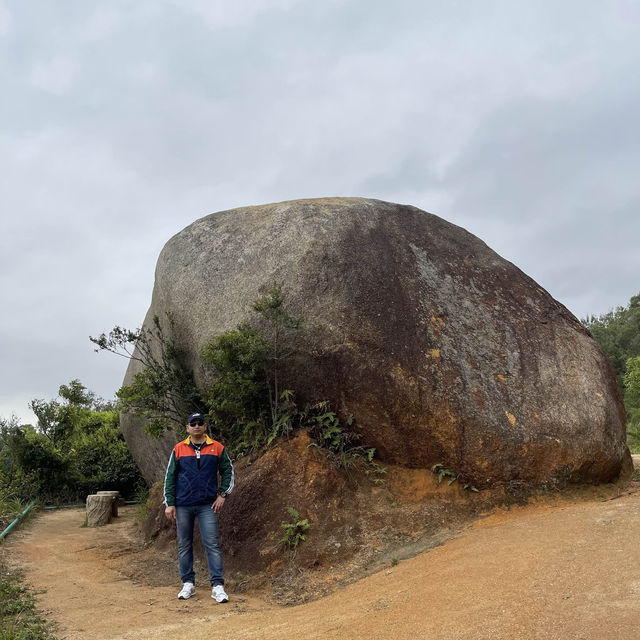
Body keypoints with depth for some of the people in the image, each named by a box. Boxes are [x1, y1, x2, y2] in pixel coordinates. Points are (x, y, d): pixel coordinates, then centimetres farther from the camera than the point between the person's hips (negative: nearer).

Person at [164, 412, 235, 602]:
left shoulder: (217, 448, 2)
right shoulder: (178, 449, 3)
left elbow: (228, 471, 11)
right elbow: (170, 477, 6)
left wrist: (222, 495, 2)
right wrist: (169, 504, 1)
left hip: (207, 506, -1)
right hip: (183, 506, 1)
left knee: (212, 544, -5)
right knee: (184, 545, 9)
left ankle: (217, 586, -1)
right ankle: (188, 584, 21)